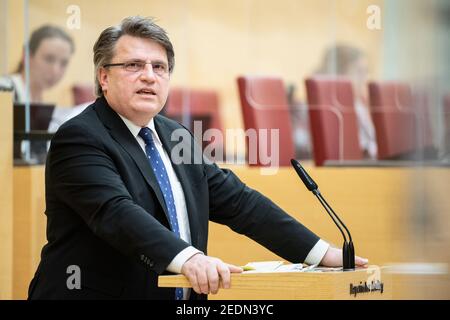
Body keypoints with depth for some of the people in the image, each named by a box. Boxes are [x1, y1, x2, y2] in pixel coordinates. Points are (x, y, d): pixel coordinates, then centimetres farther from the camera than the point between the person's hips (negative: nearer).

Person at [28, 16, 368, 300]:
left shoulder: (175, 136, 12)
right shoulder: (79, 138, -12)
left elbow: (238, 201, 10)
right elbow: (116, 213, -27)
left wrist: (323, 253, 1)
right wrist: (188, 258, -41)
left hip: (181, 295, 7)